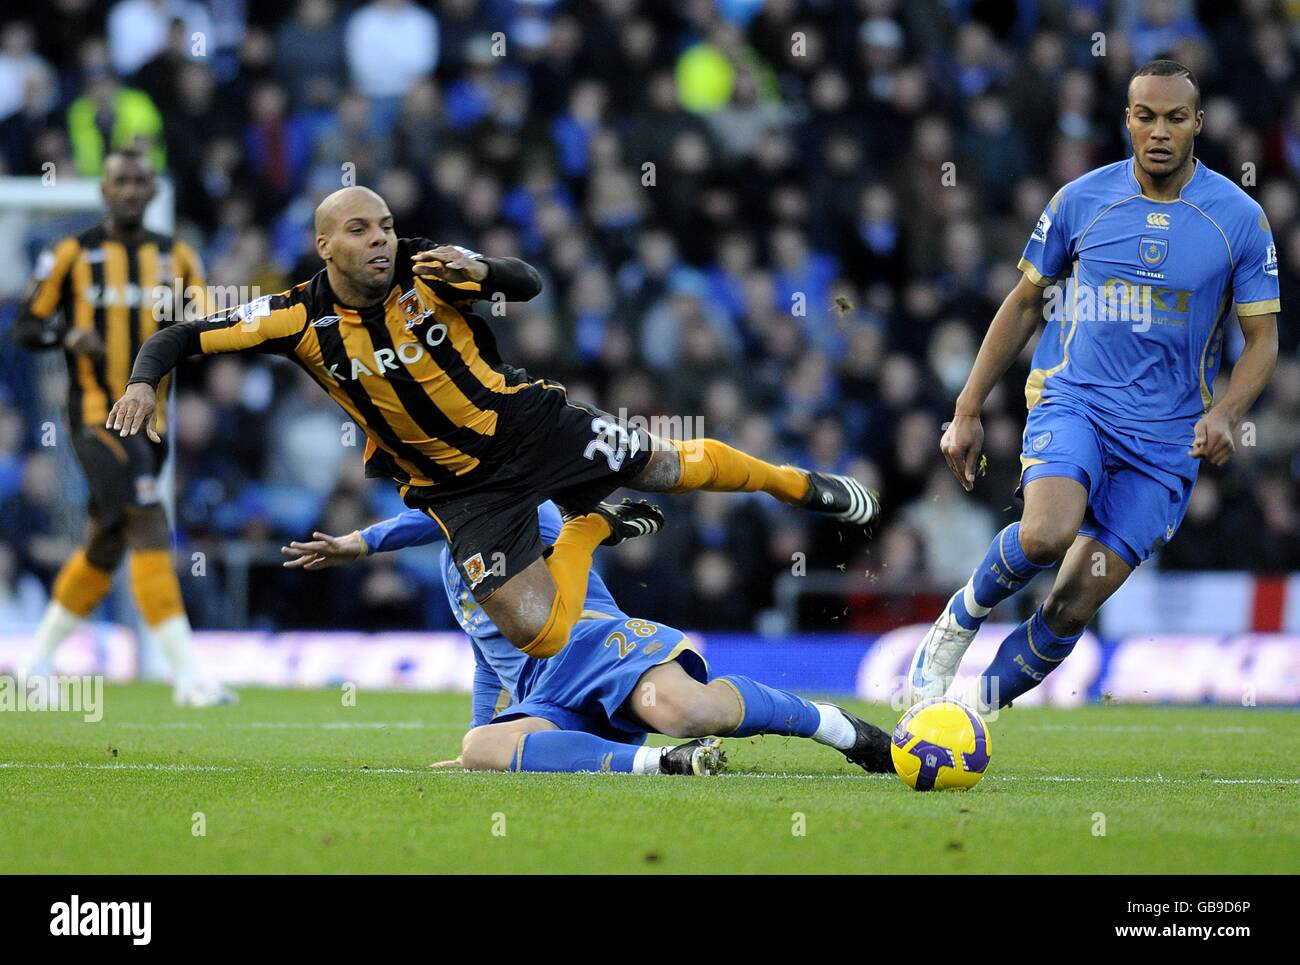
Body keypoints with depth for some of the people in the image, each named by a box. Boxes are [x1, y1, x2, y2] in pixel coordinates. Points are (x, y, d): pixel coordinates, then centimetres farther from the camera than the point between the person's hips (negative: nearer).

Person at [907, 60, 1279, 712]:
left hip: (1167, 435, 0)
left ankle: (981, 702, 15)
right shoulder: (1080, 200, 0)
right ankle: (964, 614, 0)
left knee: (1073, 608, -6)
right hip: (1072, 401, 0)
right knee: (1045, 536, -30)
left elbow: (1262, 339, 2)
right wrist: (968, 411, 9)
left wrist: (1226, 413, -18)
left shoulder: (1239, 218, -3)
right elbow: (1024, 303, 11)